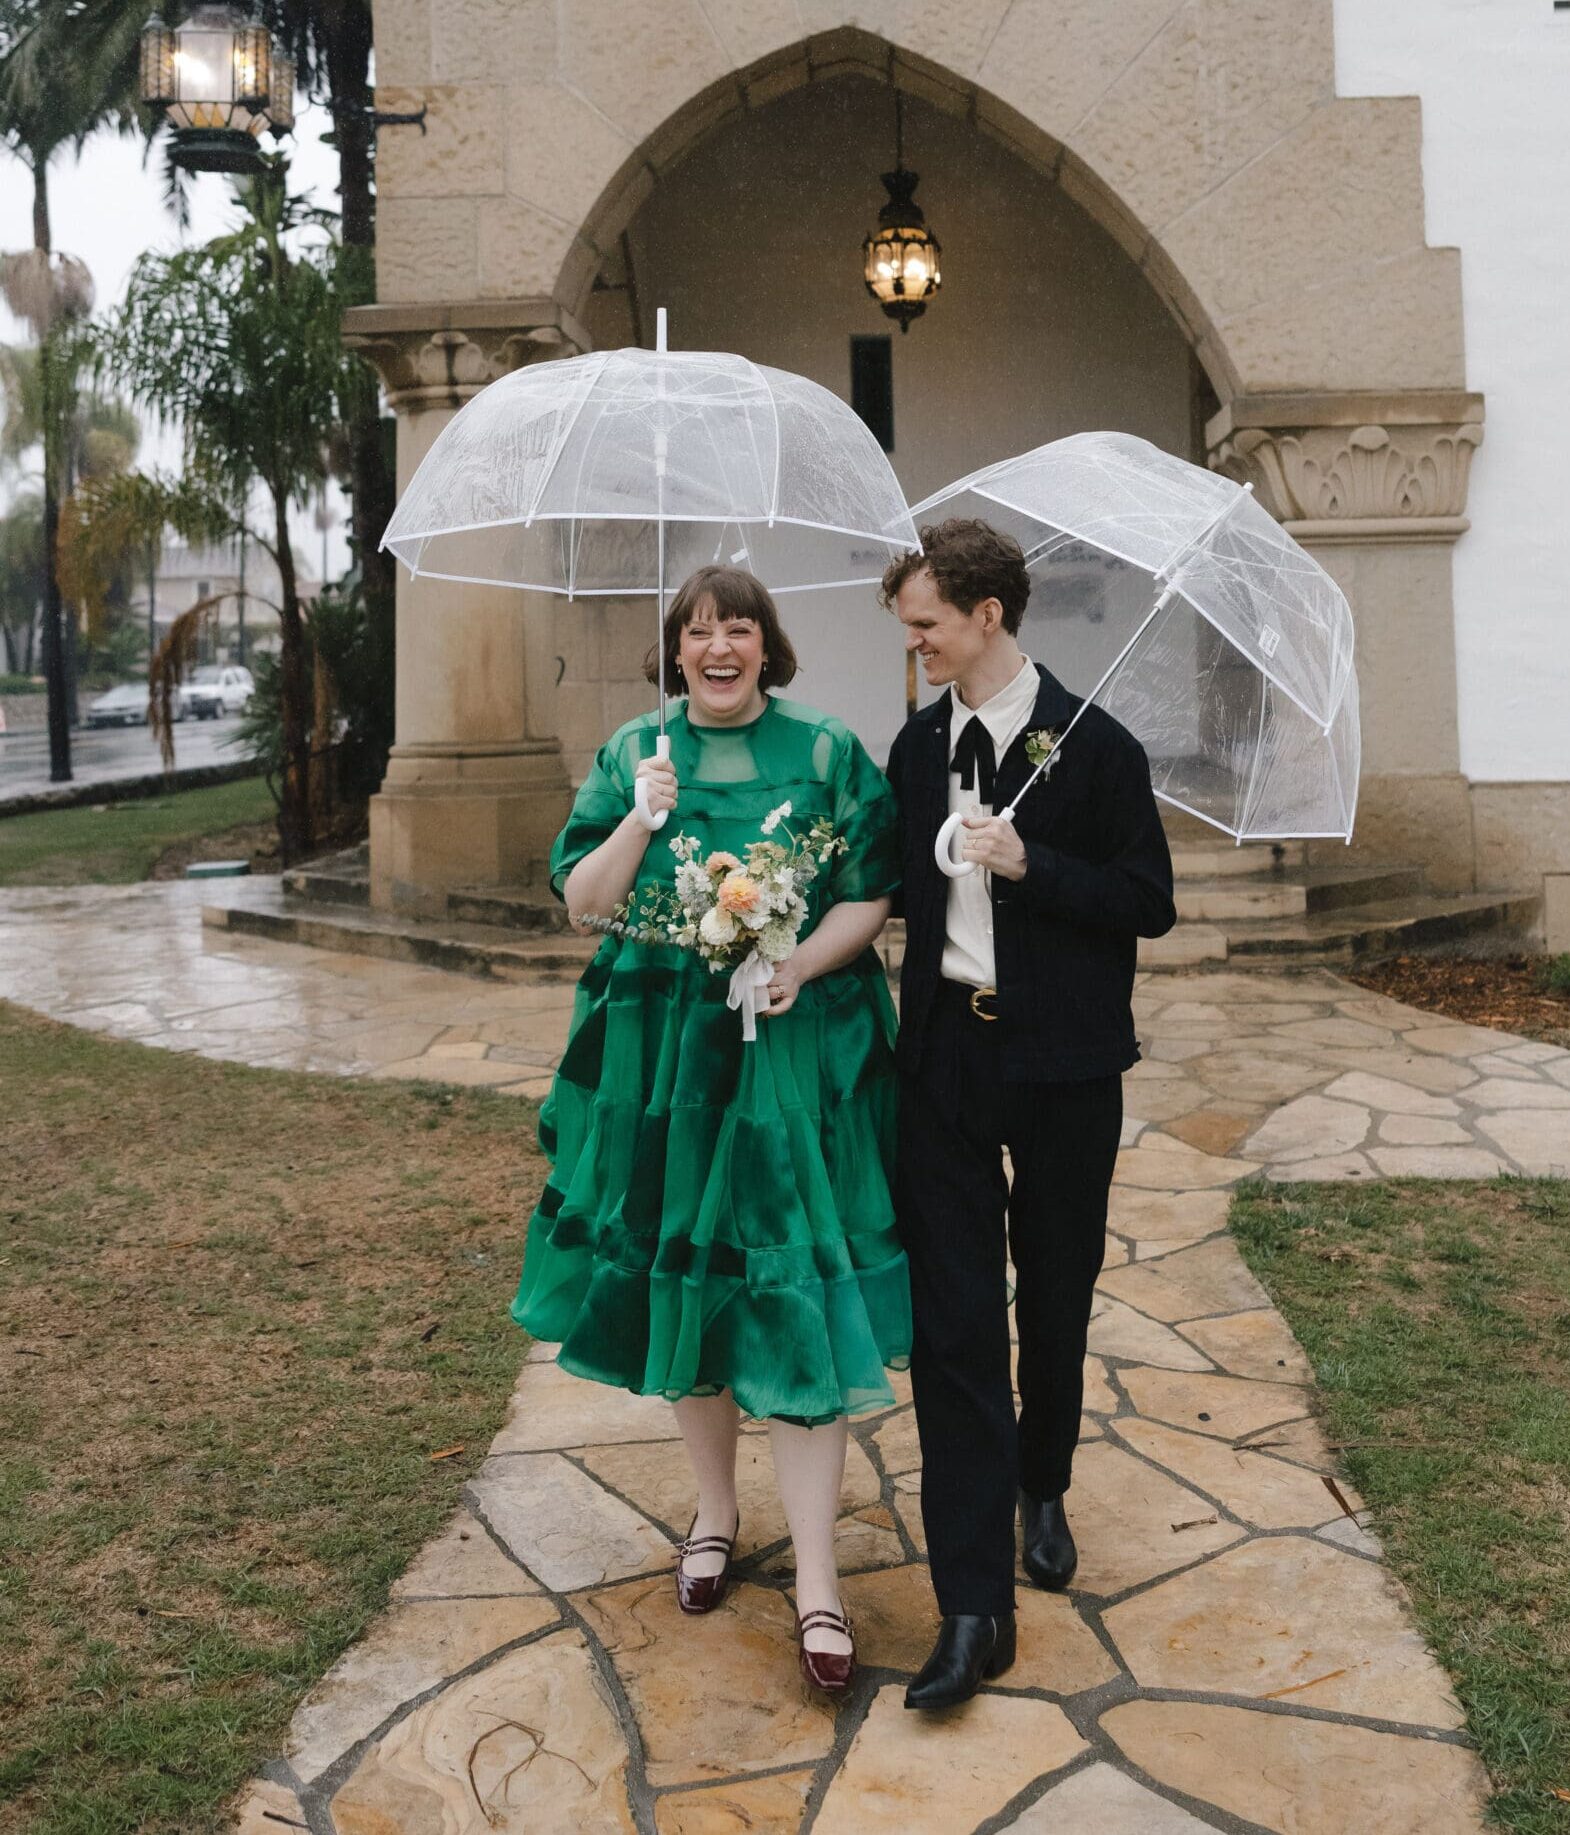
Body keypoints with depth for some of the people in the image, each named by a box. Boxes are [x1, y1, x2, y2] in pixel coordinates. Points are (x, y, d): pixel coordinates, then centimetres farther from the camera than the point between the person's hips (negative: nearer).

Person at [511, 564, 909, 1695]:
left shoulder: (828, 754, 2)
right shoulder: (632, 754, 8)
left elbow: (872, 894, -1)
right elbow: (581, 899, 2)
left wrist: (801, 964, -18)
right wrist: (643, 817, -14)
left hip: (794, 1049, -2)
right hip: (661, 1052, 3)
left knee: (792, 1295, -5)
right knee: (679, 1272, 11)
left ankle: (816, 1580, 3)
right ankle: (716, 1512, 33)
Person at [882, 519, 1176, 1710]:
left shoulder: (1092, 746, -6)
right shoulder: (918, 746, 8)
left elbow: (1150, 903, -8)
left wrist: (1029, 863, -19)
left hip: (1065, 1065, -2)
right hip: (947, 1056, 3)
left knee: (1056, 1296, 13)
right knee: (953, 1318, -3)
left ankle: (1041, 1489, 42)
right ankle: (975, 1607, 2)